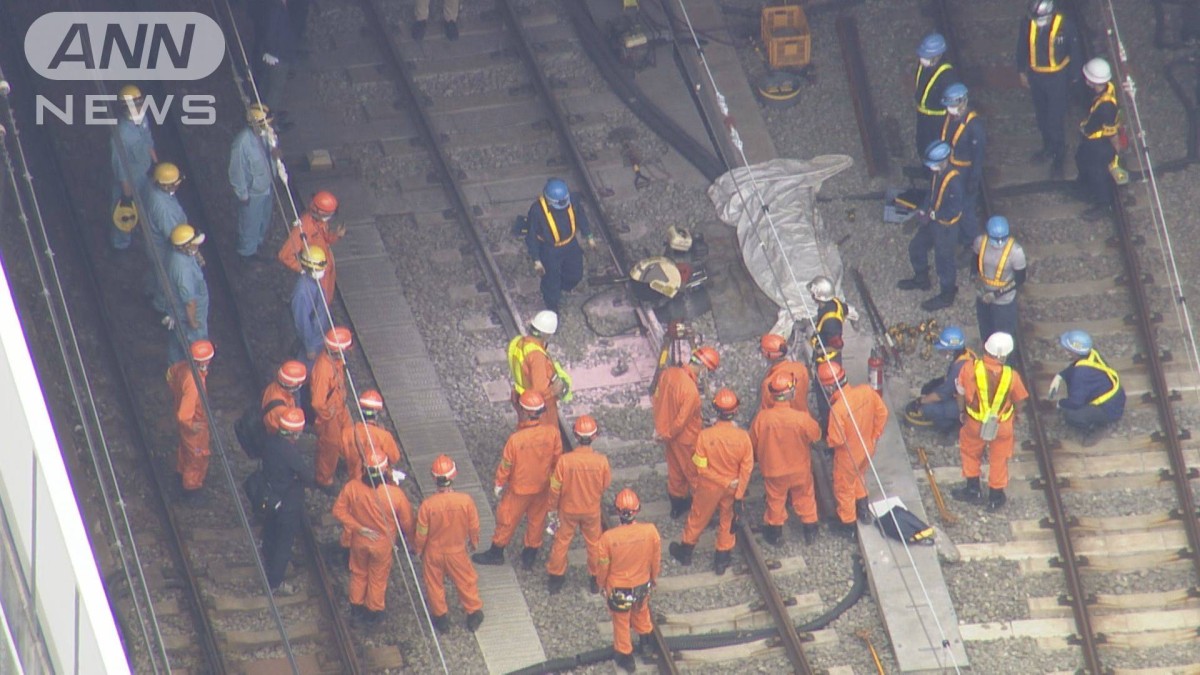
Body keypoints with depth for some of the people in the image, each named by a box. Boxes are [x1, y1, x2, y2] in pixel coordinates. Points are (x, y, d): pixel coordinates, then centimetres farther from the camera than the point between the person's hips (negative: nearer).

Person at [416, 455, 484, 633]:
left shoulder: (427, 505, -29)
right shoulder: (466, 501, -26)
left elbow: (421, 533, -14)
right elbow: (474, 526, -9)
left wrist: (419, 550, 6)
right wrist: (474, 542, 12)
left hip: (433, 553, -1)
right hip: (457, 551, 1)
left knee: (434, 585, 23)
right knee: (466, 581, 24)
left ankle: (441, 618, 38)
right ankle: (473, 614, 39)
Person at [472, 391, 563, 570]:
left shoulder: (516, 439, -32)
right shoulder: (552, 432, -22)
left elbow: (506, 465, -17)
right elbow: (557, 459, -6)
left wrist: (499, 484, 1)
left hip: (520, 489, -3)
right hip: (543, 486, 3)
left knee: (507, 520, 19)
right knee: (537, 519, 23)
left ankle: (496, 553, 37)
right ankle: (530, 557, 38)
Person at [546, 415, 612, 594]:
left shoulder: (564, 460, -29)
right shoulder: (601, 461, -27)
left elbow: (555, 488, -16)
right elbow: (606, 485, -8)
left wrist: (553, 508, 1)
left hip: (568, 510, -1)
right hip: (592, 510, 1)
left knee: (561, 541, 22)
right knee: (593, 543, 24)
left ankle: (556, 577, 36)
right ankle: (596, 578, 40)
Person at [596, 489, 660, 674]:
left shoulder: (608, 537, -33)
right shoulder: (651, 531, -27)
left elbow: (602, 566, -15)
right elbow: (656, 559, -8)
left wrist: (601, 584, 7)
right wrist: (654, 577, 13)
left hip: (618, 589, -2)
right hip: (643, 584, 2)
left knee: (621, 622, 24)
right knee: (641, 610, 33)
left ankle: (625, 655, 43)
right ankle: (645, 641, 56)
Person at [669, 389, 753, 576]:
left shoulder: (705, 436, -28)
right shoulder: (743, 437, -23)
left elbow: (700, 467, -20)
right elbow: (746, 469, -16)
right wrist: (739, 496, -9)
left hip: (709, 487, -1)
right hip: (733, 488, 1)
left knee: (698, 518, 23)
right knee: (728, 521, 23)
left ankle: (685, 551, 43)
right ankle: (722, 559, 36)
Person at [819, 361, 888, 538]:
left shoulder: (838, 408, -38)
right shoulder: (866, 391, -21)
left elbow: (836, 440, -29)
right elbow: (882, 413, -6)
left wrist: (827, 438, -5)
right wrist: (874, 435, 10)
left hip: (848, 455, -6)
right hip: (867, 448, 6)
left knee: (844, 488, 21)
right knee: (859, 477, 35)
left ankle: (848, 524, 41)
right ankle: (863, 510, 53)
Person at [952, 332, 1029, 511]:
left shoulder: (970, 369, -25)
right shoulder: (1011, 376, -23)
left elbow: (961, 394, -10)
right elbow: (1018, 400, -7)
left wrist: (962, 411, 10)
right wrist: (1015, 416, 16)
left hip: (975, 422, 0)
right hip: (1002, 425, 0)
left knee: (970, 452, 27)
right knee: (999, 459, 21)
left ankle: (973, 490, 38)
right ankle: (995, 497, 34)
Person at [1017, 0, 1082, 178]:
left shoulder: (1065, 25, -24)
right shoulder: (1027, 24, -15)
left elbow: (1075, 51, -9)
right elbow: (1021, 49, 3)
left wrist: (1074, 77, -2)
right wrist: (1022, 72, 10)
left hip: (1057, 78, -4)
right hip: (1035, 76, 4)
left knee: (1055, 120, -2)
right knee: (1042, 116, 21)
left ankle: (1058, 158, 16)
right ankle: (1048, 148, 44)